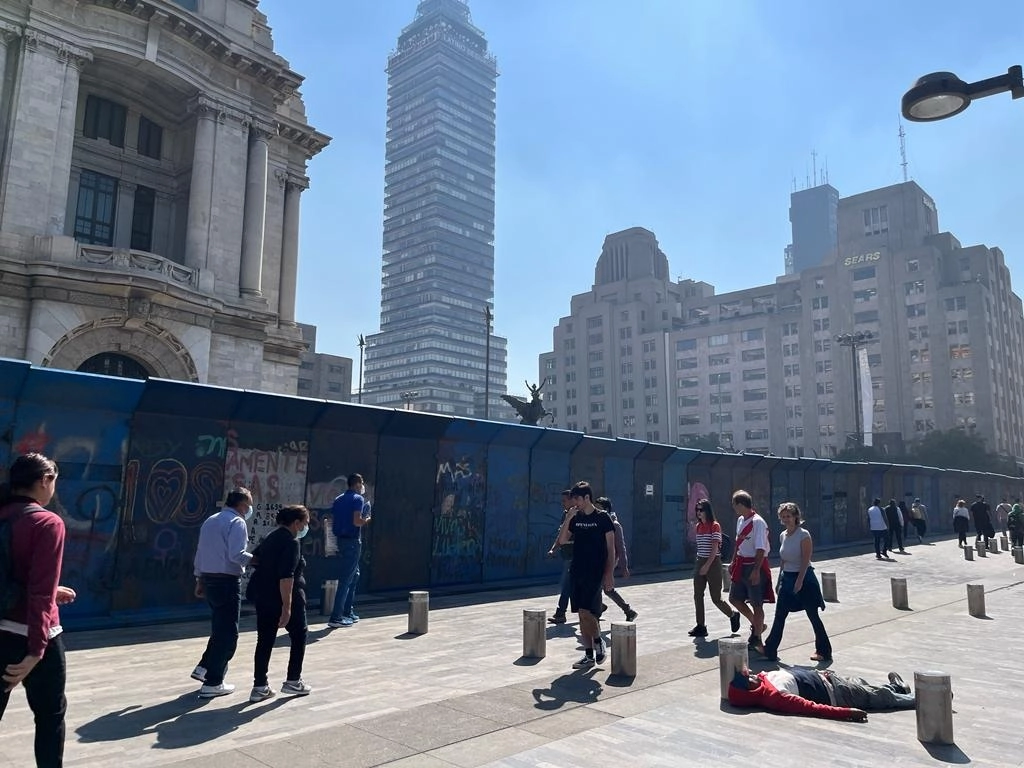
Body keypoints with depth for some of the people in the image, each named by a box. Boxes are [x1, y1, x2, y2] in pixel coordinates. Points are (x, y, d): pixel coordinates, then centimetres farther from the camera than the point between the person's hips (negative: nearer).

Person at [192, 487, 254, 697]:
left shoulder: (210, 521, 14)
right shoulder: (237, 523, -12)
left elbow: (200, 552, 17)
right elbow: (237, 555, -23)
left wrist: (200, 579, 22)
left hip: (209, 579, 9)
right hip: (227, 582, -9)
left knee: (220, 627, 23)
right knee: (228, 633, 1)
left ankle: (204, 668, 23)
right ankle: (212, 683, 4)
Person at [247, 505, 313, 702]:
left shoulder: (272, 537, 9)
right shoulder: (291, 542, -18)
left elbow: (254, 559, 21)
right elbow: (286, 576, -26)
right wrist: (287, 607, -27)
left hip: (263, 595, 8)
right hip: (285, 597, -8)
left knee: (265, 640, 12)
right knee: (299, 635, 11)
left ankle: (260, 687, 13)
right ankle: (293, 681, 16)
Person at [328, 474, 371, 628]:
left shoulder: (338, 500, 14)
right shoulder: (358, 499, -10)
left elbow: (332, 521, 12)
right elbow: (357, 521, -20)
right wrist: (367, 519, -2)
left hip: (340, 540, 9)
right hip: (352, 541, -8)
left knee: (354, 576, 20)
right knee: (346, 579, -5)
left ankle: (348, 612, 25)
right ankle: (336, 617, -5)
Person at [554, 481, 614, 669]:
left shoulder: (603, 518, -5)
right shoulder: (575, 519, 10)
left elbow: (611, 548, -5)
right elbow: (561, 541, 4)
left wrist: (609, 574, -11)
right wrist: (568, 519, -6)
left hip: (595, 573, -6)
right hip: (577, 572, 6)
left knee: (586, 611, -13)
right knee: (582, 614, 8)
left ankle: (598, 641, 13)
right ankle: (589, 656, 17)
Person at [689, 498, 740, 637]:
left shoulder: (715, 526, -11)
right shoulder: (698, 526, 10)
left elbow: (715, 548, -16)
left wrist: (707, 565, -21)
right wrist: (700, 563, 13)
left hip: (713, 563, -7)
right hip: (700, 562, 7)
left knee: (716, 598, 1)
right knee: (697, 596, 2)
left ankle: (733, 615, 27)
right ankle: (701, 626, 8)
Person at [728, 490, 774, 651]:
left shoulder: (757, 522, -19)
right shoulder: (740, 520, 9)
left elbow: (761, 549, -23)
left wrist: (756, 570, -27)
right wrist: (733, 563, 18)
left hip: (755, 566, -9)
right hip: (742, 565, 9)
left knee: (756, 603, 3)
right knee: (734, 598, 14)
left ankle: (756, 638, 16)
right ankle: (756, 624, 31)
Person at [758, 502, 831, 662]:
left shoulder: (803, 535, -13)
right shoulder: (782, 535, 8)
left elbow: (806, 560, -17)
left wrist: (799, 580, -21)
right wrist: (780, 579, 13)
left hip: (804, 577, -7)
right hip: (787, 578, 7)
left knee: (813, 616, 4)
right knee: (779, 616, 8)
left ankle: (824, 651, 18)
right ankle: (770, 649, 14)